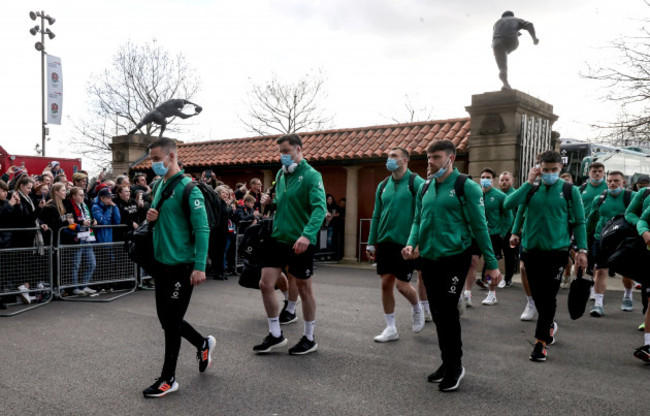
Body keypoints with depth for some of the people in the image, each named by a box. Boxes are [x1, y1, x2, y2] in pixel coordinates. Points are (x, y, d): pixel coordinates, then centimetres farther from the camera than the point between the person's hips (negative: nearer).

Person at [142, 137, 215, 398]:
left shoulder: (188, 188, -15)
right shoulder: (159, 186, 10)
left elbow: (202, 228, -19)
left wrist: (200, 267, -24)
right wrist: (151, 217, -3)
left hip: (180, 264, -8)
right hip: (161, 261, 8)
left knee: (171, 320, 1)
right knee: (166, 317, 16)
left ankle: (168, 379, 16)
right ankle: (203, 344, 38)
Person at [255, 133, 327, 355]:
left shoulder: (311, 175, -12)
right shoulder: (280, 174, 10)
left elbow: (319, 208, -24)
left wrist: (307, 234, -38)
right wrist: (269, 202, -1)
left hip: (300, 243, -6)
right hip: (277, 238, 6)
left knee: (305, 290, 7)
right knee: (265, 284, 2)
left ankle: (309, 339, 24)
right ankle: (275, 335, 19)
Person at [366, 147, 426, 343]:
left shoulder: (416, 183, -7)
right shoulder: (383, 186, 10)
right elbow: (376, 216, 14)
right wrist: (371, 243, 11)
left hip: (406, 244, -5)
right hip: (385, 243, 5)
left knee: (402, 285, -4)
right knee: (386, 284, 5)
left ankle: (417, 309, 29)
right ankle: (391, 329, 18)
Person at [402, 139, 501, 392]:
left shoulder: (466, 186, -7)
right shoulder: (425, 189, 11)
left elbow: (479, 226, -8)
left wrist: (491, 264, -8)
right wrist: (412, 243, -4)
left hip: (455, 257, -6)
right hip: (429, 258, 6)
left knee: (447, 311, -7)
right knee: (437, 313, 11)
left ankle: (455, 366, 12)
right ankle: (448, 363, 26)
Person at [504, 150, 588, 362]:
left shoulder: (570, 191, 0)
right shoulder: (531, 189, 3)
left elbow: (579, 222, 3)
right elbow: (508, 204, -12)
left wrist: (582, 249, -3)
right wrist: (529, 182, -12)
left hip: (557, 251, -2)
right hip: (531, 250, 3)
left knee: (549, 297, -4)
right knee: (538, 296, 12)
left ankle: (540, 342, 3)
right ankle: (549, 325, 38)